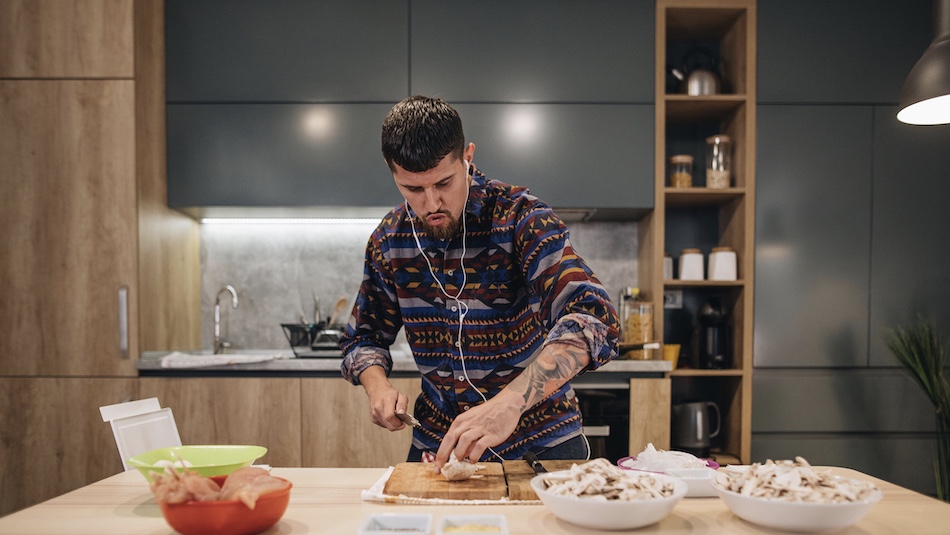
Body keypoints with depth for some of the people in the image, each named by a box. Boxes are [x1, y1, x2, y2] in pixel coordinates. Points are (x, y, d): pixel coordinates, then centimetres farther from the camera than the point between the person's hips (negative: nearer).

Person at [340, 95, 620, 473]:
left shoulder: (521, 218, -20)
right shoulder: (388, 240, -5)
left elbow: (593, 319, -34)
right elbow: (364, 337, 8)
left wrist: (509, 402, -47)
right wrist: (377, 386, -14)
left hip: (539, 442, -3)